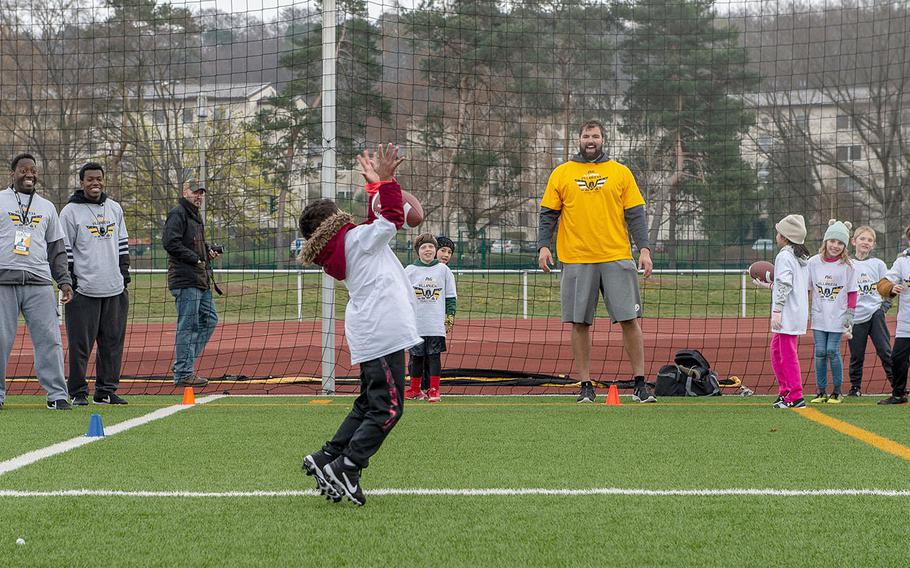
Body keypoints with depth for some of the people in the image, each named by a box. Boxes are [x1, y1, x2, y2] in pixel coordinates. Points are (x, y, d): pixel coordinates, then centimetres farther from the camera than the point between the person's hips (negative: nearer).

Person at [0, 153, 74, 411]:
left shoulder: (47, 207, 20)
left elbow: (56, 249, 21)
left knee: (49, 339, -4)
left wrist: (64, 280, 10)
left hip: (39, 282, 3)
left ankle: (57, 394, -1)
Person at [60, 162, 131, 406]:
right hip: (84, 290, -5)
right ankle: (78, 392, 3)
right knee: (80, 343, -4)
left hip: (115, 289, 5)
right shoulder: (70, 211, -1)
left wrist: (124, 272, 15)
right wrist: (69, 280, -8)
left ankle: (106, 390, 13)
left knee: (112, 340, 6)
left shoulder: (115, 208, 15)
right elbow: (64, 248, -2)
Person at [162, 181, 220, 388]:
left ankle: (183, 364, 18)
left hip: (201, 280, 10)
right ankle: (183, 373, -3)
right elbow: (170, 242, -20)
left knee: (209, 320, 13)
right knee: (188, 326, -7)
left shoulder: (196, 215, 22)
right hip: (185, 280, -10)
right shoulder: (177, 214, -9)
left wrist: (208, 251, 10)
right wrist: (196, 259, -18)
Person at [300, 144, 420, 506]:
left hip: (370, 334, 9)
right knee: (387, 408, -8)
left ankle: (326, 459, 21)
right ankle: (345, 469, -11)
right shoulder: (355, 239, -5)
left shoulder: (358, 240, 18)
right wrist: (384, 180, -2)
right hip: (382, 330, -9)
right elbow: (394, 218, -10)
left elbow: (377, 224, 29)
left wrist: (376, 185, 28)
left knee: (368, 404, 21)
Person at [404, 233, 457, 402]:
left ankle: (434, 390, 1)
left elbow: (451, 296, 10)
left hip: (436, 324, 0)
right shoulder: (409, 270, 4)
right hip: (415, 323, 0)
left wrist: (450, 318, 6)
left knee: (434, 356, -3)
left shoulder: (443, 269, 5)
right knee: (416, 357, 6)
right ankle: (415, 389, 18)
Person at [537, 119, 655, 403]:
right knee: (580, 324, 1)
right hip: (576, 260, 0)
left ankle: (640, 384, 4)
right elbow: (548, 214, 9)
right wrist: (543, 246, -5)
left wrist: (644, 249, -3)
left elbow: (635, 214, 7)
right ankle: (586, 386, 9)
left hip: (616, 258, 0)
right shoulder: (561, 173, 10)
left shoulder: (620, 172, 10)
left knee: (629, 319, -4)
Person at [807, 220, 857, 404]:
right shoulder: (814, 262, 1)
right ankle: (821, 392, 9)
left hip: (838, 317, -2)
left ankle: (836, 392, 7)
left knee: (832, 351, -5)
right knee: (820, 352, 1)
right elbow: (805, 288, 8)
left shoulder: (848, 265, -3)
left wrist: (849, 317, -4)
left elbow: (852, 293, 0)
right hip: (819, 316, 2)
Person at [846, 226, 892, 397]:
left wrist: (883, 308, -1)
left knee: (885, 351, -5)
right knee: (856, 355, 4)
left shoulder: (878, 264, 8)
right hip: (855, 317, 0)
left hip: (875, 315, 0)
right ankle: (855, 387, 16)